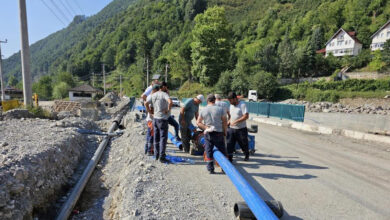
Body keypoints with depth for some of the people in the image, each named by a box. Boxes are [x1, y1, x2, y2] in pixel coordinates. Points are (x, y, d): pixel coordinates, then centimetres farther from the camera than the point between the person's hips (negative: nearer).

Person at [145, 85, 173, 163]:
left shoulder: (153, 95, 8)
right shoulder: (164, 94, -12)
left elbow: (146, 103, 2)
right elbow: (170, 102, -28)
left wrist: (150, 111, 10)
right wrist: (168, 110, -13)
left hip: (155, 118, 7)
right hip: (162, 119, -7)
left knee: (156, 138, 14)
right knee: (163, 138, -3)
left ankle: (157, 155, 24)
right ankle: (162, 157, -2)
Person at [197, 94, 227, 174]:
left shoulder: (203, 110, 0)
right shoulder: (220, 109, -6)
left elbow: (198, 122, 1)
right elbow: (225, 122, -3)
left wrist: (206, 127, -2)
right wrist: (225, 132, 8)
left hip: (208, 134, 1)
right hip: (219, 133, -1)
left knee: (209, 151, 9)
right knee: (222, 151, 13)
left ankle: (210, 169, 13)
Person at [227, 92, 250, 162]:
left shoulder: (242, 105, -14)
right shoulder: (231, 105, 9)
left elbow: (246, 116, -21)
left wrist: (236, 121, -23)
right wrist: (229, 121, 3)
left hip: (241, 129, -5)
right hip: (231, 129, 5)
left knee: (244, 144, 13)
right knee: (229, 144, -1)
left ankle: (247, 155, 38)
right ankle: (229, 158, 8)